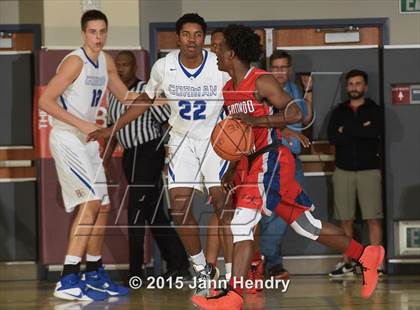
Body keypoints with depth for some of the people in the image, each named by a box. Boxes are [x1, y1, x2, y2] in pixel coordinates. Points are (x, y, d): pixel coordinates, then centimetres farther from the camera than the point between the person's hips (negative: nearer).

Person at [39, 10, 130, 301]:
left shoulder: (106, 62, 9)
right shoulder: (75, 61, -16)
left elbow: (126, 96, 22)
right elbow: (45, 101, -19)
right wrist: (82, 124, -24)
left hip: (88, 140, 9)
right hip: (67, 138, -9)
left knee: (103, 206, 13)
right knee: (91, 201, -20)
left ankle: (94, 275, 27)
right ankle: (68, 281, -23)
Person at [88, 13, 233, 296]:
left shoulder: (220, 66, -17)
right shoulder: (164, 67, -9)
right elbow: (146, 100, 8)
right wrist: (111, 130, 7)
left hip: (216, 140, -2)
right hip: (182, 141, 3)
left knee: (223, 204, -13)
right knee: (179, 207, -6)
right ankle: (203, 270, 14)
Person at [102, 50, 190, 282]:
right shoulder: (112, 94, 10)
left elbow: (168, 122, -11)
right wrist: (107, 155, 17)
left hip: (149, 152, -8)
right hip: (130, 155, 8)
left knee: (136, 211, -12)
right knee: (154, 214, 10)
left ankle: (135, 273, -7)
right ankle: (178, 265, 18)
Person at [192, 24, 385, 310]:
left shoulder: (262, 81, -11)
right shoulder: (229, 89, 15)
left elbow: (296, 114, -18)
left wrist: (257, 120, -26)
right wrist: (233, 169, 18)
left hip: (270, 160, -9)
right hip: (250, 163, 9)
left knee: (242, 224, -18)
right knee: (306, 224, 13)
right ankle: (367, 256, 23)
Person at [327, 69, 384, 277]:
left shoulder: (374, 110, 6)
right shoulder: (339, 111, 12)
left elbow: (375, 132, -15)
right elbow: (332, 137, -5)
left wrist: (347, 130, -8)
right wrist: (361, 131, -10)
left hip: (369, 170, -2)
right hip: (343, 170, 3)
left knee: (373, 219, -7)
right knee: (345, 220, 4)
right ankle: (347, 263, 10)